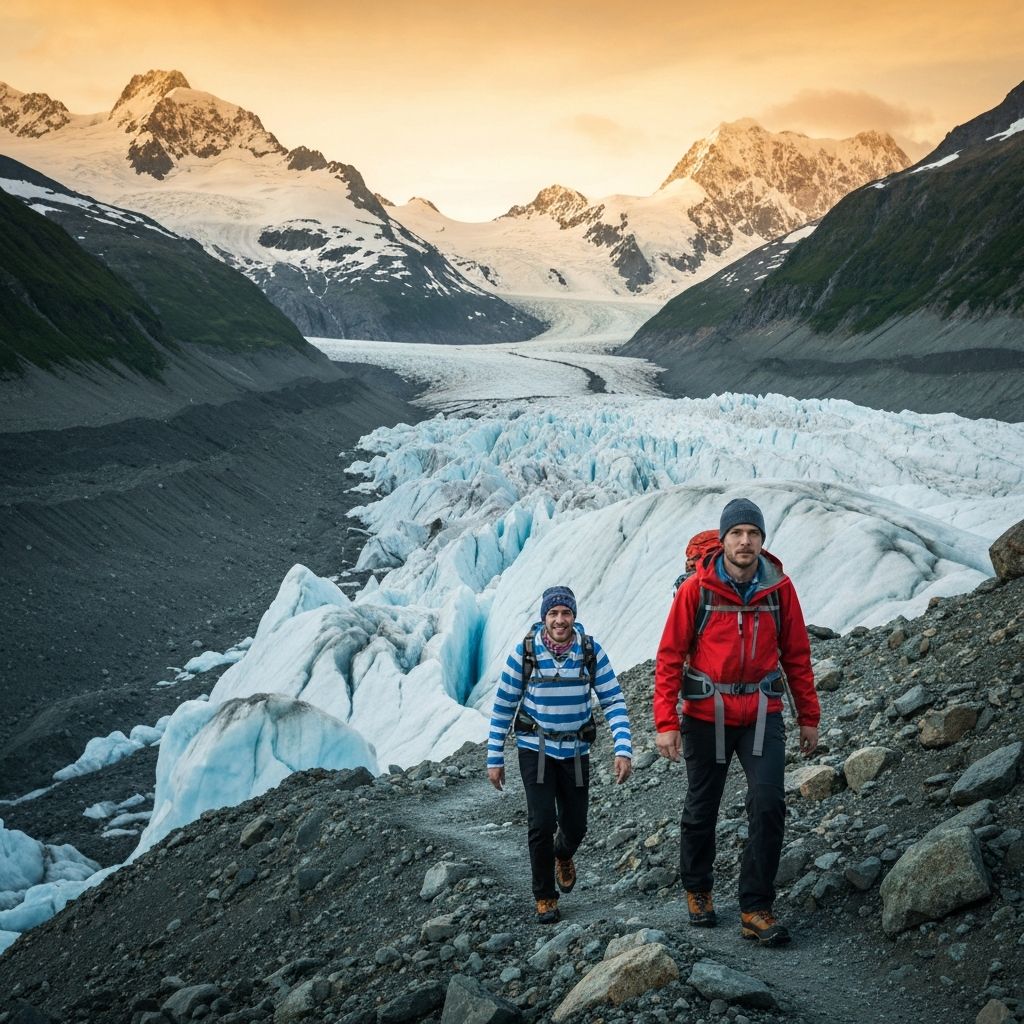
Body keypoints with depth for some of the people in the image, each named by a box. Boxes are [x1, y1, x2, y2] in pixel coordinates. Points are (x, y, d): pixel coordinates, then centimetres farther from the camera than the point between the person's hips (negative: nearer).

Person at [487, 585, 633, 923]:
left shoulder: (591, 651, -9)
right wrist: (494, 759, -2)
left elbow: (613, 702, -7)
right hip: (535, 748, -2)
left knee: (575, 825, 9)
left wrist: (623, 750, -19)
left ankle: (563, 856, 46)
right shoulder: (524, 652, -12)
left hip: (576, 750, 2)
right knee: (542, 823, -11)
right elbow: (503, 706, -4)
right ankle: (545, 897, 9)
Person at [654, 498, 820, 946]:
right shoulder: (696, 588, -10)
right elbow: (670, 656, -7)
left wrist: (808, 716, 8)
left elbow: (797, 654, 6)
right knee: (701, 810, 12)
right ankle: (697, 891, 35)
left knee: (769, 805, -10)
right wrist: (666, 722, -11)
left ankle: (756, 910, 0)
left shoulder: (778, 587, -3)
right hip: (707, 713, -1)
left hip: (762, 714, 1)